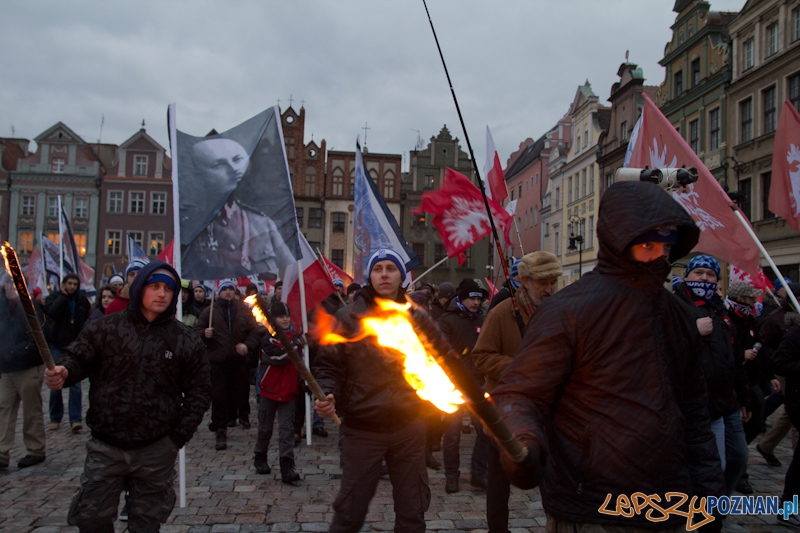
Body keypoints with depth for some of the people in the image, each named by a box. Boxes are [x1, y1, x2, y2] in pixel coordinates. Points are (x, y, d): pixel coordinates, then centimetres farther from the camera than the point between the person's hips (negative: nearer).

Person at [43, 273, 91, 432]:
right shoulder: (53, 297, 1)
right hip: (56, 344, 0)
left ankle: (75, 419, -7)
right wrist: (63, 295, -12)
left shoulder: (82, 300, 5)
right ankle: (55, 418, 15)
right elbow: (52, 312, -20)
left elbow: (87, 319, 14)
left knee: (75, 382, -8)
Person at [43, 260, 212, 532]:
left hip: (156, 451, 0)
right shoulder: (106, 327, -2)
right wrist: (65, 371, -20)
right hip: (105, 446, 0)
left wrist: (179, 436, -4)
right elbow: (78, 357, 3)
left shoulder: (186, 341, -2)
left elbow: (199, 392, 1)